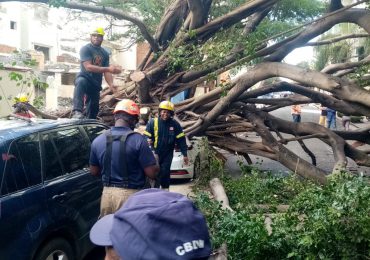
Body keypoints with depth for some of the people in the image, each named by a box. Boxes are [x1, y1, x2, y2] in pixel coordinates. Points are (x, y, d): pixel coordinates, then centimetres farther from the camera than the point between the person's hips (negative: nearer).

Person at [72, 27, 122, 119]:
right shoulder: (85, 49, -8)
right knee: (81, 82, -42)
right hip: (85, 77, -6)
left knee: (93, 109, 11)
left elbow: (106, 71, 4)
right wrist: (108, 69, -30)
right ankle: (77, 111, -55)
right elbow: (88, 67, -21)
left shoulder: (105, 53, 9)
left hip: (96, 84, 6)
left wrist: (111, 84, -17)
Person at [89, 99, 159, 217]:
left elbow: (94, 171, 11)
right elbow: (152, 173, -14)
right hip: (132, 195, -4)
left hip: (107, 193, 5)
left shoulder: (97, 141, 1)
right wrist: (155, 164, 7)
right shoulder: (138, 140, -14)